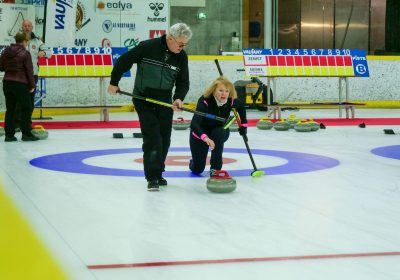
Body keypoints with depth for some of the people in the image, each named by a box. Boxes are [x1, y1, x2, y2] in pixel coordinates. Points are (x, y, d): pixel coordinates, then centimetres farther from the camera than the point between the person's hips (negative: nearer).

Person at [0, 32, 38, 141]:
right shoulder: (25, 53, -9)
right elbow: (29, 71, -9)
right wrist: (32, 85, -2)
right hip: (20, 83, -6)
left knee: (10, 109, 10)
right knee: (26, 108, 4)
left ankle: (9, 134, 9)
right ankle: (26, 133, 3)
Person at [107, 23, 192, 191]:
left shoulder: (182, 57, -4)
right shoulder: (148, 47, -18)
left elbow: (183, 82, 1)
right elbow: (123, 61, -8)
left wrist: (179, 98, -18)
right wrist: (114, 83, 0)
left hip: (165, 102, 5)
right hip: (144, 100, -5)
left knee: (164, 140, 8)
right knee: (152, 138, -12)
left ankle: (158, 173, 24)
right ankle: (152, 177, -8)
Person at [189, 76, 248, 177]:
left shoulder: (231, 101, -22)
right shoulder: (204, 101, -35)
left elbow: (241, 106, 4)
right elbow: (194, 123, -47)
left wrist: (243, 125, 1)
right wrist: (205, 137, -63)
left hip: (220, 131, 3)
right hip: (200, 132, -3)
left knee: (218, 133, -36)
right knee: (197, 169, 1)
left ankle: (215, 168, -22)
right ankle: (193, 162, 40)